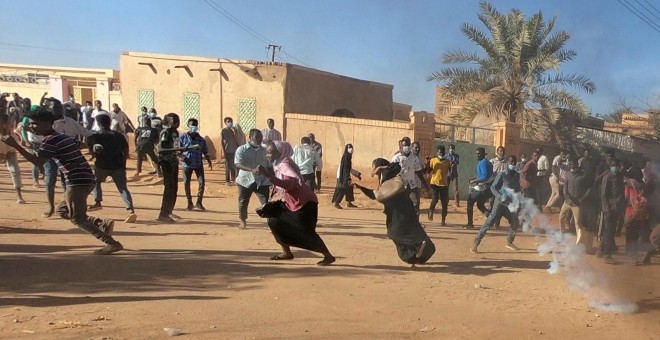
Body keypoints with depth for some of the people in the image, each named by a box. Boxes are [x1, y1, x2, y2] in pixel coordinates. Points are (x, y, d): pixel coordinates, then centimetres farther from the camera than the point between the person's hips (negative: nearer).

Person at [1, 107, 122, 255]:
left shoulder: (51, 140, -10)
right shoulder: (63, 137, 18)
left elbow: (38, 161, -20)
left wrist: (15, 146, -22)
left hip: (77, 181, -9)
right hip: (84, 179, 9)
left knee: (77, 218, -3)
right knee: (64, 212, 19)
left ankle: (112, 243, -9)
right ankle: (103, 224, 7)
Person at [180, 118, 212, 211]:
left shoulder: (201, 139, 5)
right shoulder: (183, 137, -1)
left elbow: (205, 152, 10)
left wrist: (209, 162, 4)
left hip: (198, 164, 1)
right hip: (187, 164, -1)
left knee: (202, 182, -4)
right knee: (186, 183, 3)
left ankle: (199, 203, 8)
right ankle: (190, 203, 17)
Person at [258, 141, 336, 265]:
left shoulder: (285, 164, -21)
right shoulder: (278, 165, 8)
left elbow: (289, 184, -40)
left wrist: (268, 175, -44)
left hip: (304, 203, -10)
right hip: (292, 203, 10)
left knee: (306, 232, -12)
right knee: (274, 221, 6)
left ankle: (328, 256, 1)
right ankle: (287, 253, 17)